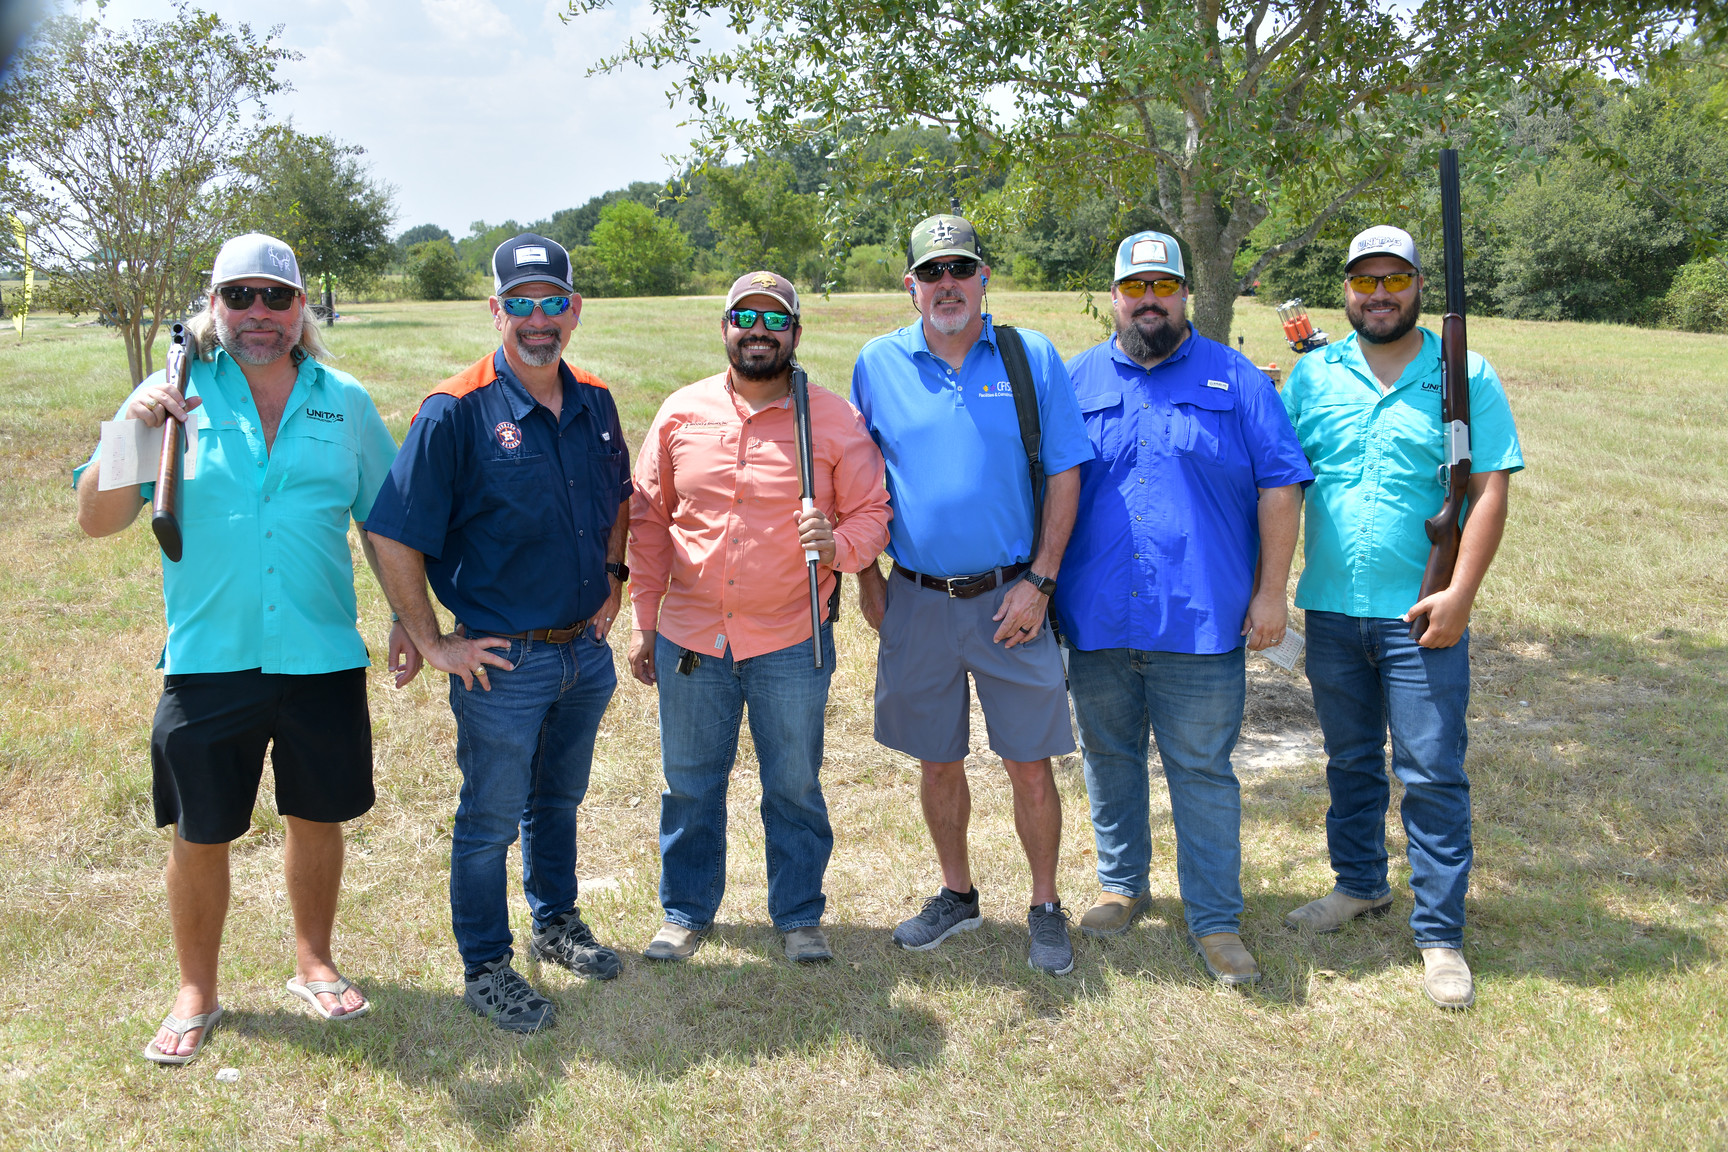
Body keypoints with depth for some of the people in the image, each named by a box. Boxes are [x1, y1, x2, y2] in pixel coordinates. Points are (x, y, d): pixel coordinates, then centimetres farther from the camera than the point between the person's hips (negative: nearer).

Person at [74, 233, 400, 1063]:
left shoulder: (344, 402, 4)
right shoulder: (174, 395, -2)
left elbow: (382, 520, 13)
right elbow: (96, 521, -6)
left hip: (322, 655, 2)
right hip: (209, 659, -1)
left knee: (316, 817, 14)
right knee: (200, 834, 8)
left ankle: (313, 961, 37)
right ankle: (196, 995, 28)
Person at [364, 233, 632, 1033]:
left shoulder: (594, 402, 3)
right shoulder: (456, 412, -16)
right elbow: (391, 534, -17)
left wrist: (613, 575, 11)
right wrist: (432, 642, -14)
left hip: (586, 650, 6)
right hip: (503, 660, -5)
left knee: (560, 799, 23)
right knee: (491, 818, 8)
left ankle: (556, 923, 43)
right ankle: (485, 967, 25)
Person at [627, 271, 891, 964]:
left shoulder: (834, 420, -3)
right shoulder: (681, 413, 3)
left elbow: (873, 511, 1)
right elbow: (648, 520, 8)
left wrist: (839, 544, -22)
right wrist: (643, 620, 7)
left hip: (791, 644, -2)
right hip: (689, 638, 2)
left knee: (795, 788, 10)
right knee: (690, 783, 13)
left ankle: (799, 915, 28)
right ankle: (686, 912, 31)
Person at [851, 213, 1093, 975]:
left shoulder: (1032, 358, -1)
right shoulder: (878, 364, 3)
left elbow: (1064, 474, -1)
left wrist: (1039, 581, -8)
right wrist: (866, 576, 5)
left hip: (1009, 598, -2)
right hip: (917, 599, 2)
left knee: (1030, 765, 3)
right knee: (936, 761, 13)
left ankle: (1045, 908, 21)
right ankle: (956, 894, 32)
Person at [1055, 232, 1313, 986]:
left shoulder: (1236, 380, 3)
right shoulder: (1075, 380, 8)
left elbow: (1279, 486, 2)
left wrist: (1270, 591, -4)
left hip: (1202, 622, -2)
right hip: (1096, 621, 3)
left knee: (1202, 770, 3)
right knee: (1109, 759, 15)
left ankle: (1215, 920, 14)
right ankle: (1122, 885, 34)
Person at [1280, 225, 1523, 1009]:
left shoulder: (1466, 378, -1)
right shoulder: (1312, 375, 6)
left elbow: (1490, 491, -5)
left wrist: (1460, 593, -13)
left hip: (1420, 614, -3)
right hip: (1330, 607, 3)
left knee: (1432, 774, 0)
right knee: (1351, 761, 17)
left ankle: (1440, 936, 9)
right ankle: (1360, 884, 36)